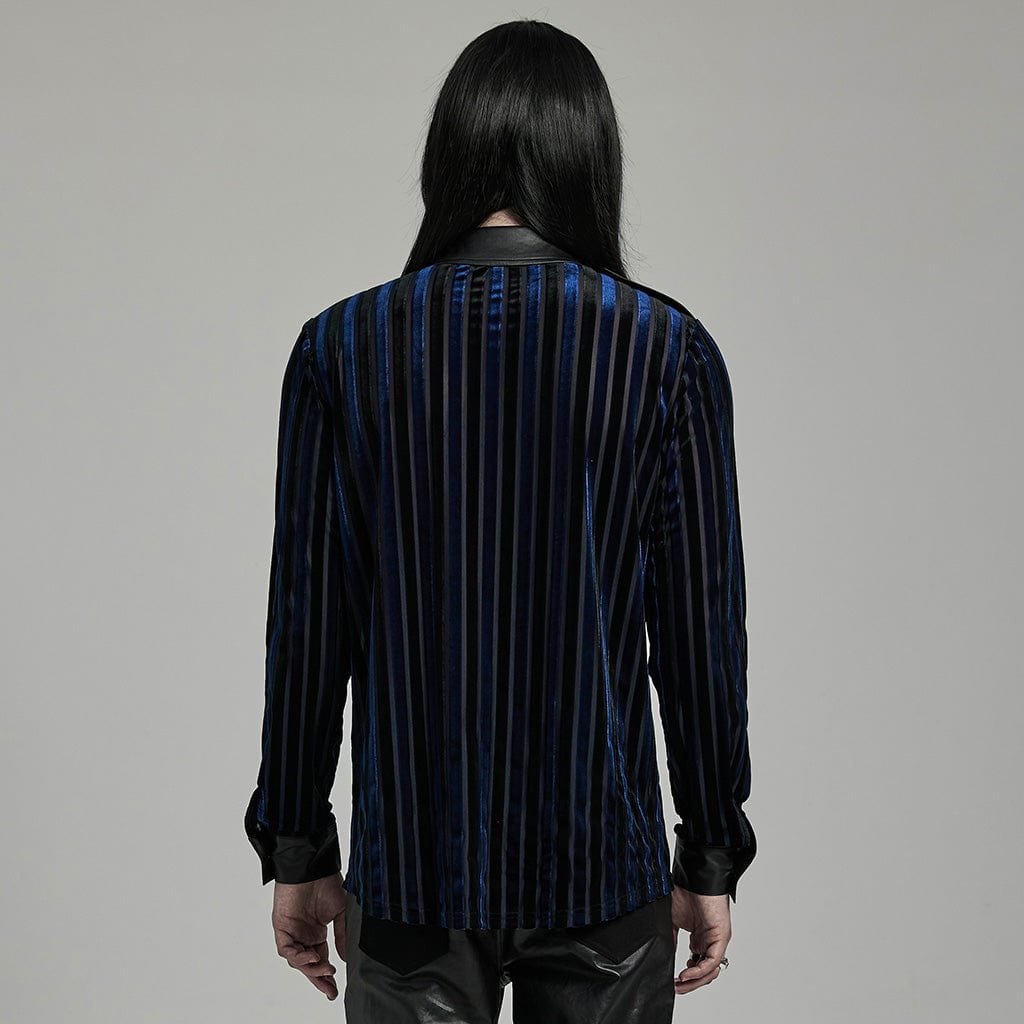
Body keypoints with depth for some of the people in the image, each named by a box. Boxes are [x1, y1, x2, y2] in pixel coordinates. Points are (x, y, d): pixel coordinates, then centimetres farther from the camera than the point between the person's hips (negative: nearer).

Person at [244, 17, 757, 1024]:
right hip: (602, 865, 0)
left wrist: (296, 851, 7)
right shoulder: (669, 348, -8)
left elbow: (307, 622, -3)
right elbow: (701, 626, -5)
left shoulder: (342, 346, -6)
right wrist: (710, 859, 5)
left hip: (409, 864, 1)